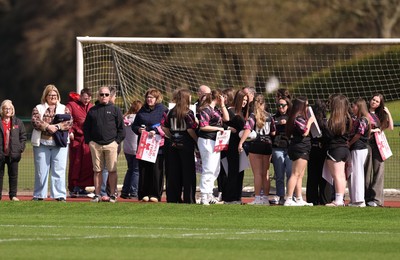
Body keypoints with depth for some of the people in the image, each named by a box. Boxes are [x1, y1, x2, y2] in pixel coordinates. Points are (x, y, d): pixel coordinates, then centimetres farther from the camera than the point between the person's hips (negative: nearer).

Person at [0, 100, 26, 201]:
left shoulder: (18, 122, 6)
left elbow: (23, 136, 10)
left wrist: (21, 148, -1)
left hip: (13, 154, 1)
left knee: (13, 175, 4)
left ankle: (13, 195, 10)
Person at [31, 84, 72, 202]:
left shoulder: (64, 109, 12)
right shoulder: (38, 108, 10)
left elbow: (69, 122, -2)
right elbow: (35, 122, -5)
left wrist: (57, 126, -18)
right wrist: (47, 127, -19)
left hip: (60, 144, 0)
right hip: (42, 143, 0)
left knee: (59, 170, -4)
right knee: (41, 170, 3)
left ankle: (60, 195, -3)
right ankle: (39, 195, 10)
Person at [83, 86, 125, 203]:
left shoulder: (115, 110, 7)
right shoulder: (92, 110, 12)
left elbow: (121, 128, 6)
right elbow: (86, 127, 15)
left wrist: (117, 141, -2)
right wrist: (88, 141, 5)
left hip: (111, 144, -2)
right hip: (95, 144, 2)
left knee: (112, 170, -2)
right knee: (97, 170, 4)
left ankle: (113, 194, 2)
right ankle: (97, 194, 7)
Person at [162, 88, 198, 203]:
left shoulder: (171, 112, 5)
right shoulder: (188, 113, -10)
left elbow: (164, 127, 4)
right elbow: (190, 129, -16)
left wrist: (172, 137, 14)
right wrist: (197, 140, -4)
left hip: (173, 145, 5)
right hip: (186, 145, -5)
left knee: (173, 172, 9)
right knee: (188, 172, 1)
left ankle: (172, 198, 11)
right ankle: (189, 199, -1)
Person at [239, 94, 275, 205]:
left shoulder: (253, 116, -7)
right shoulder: (269, 116, 5)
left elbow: (247, 130, -19)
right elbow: (273, 132, 10)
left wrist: (241, 143, -20)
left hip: (255, 145, -4)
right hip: (267, 145, 4)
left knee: (257, 174, -2)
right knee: (266, 174, 9)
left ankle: (258, 198, -4)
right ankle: (265, 198, 11)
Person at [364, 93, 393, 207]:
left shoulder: (379, 115, 19)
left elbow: (390, 127, 16)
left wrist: (388, 114, 10)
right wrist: (373, 130, -5)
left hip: (378, 145, 4)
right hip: (367, 144, -4)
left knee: (378, 172, -6)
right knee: (367, 171, -4)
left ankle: (376, 199, -10)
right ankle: (367, 198, -3)